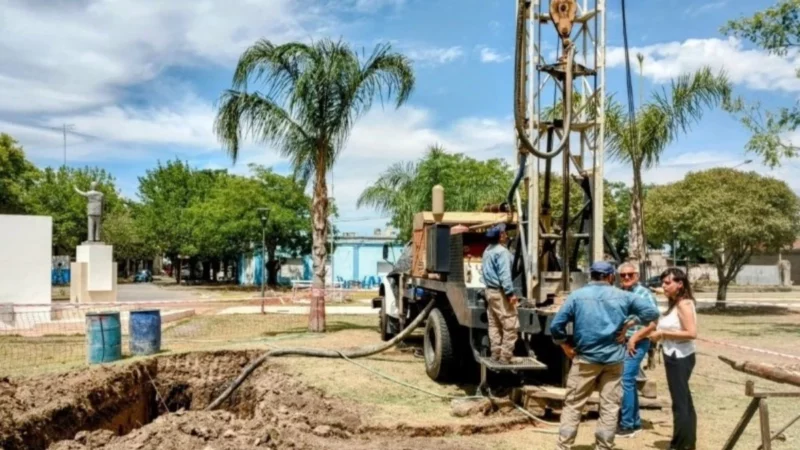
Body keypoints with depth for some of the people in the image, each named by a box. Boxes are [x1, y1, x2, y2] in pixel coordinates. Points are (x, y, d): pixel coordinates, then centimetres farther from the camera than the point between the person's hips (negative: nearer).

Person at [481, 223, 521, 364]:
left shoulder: (487, 251, 14)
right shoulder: (502, 251, -16)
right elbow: (504, 275, -22)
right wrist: (510, 293, -23)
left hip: (490, 290, 10)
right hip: (500, 292, -10)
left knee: (494, 325, 12)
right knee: (510, 325, -7)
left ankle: (496, 353, 15)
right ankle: (506, 356, -8)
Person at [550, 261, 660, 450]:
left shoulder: (577, 295, -2)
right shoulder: (623, 296, 2)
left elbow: (556, 325, -6)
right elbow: (652, 312, 5)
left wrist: (565, 345, 7)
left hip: (586, 357, -1)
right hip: (614, 358, 1)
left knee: (573, 403, 6)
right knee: (610, 405, 9)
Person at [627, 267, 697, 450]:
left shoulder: (684, 304, -16)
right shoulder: (673, 304, 12)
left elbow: (691, 333, -25)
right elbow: (655, 324, 13)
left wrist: (662, 334, -20)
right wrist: (635, 336, 3)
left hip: (680, 358, -10)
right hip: (674, 357, 10)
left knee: (680, 402, 0)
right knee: (684, 401, 17)